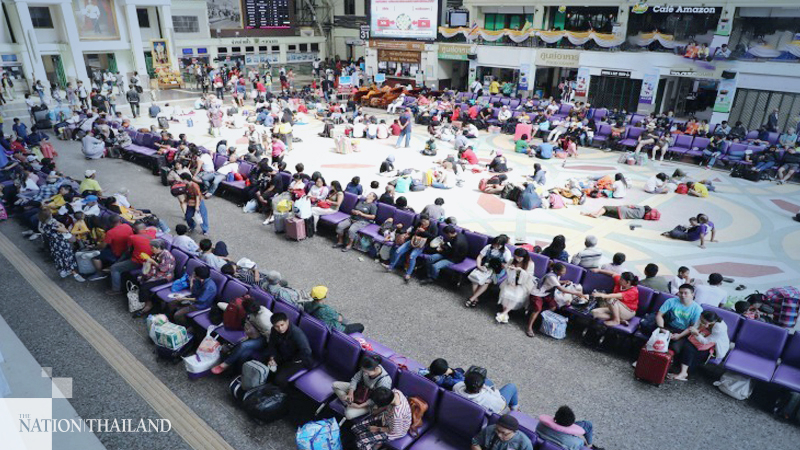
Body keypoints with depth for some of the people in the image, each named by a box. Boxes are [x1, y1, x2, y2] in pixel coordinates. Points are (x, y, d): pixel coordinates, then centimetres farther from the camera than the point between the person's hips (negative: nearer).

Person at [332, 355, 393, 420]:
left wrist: (359, 406, -25)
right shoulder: (366, 369, -22)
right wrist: (350, 393, -20)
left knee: (349, 414, -25)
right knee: (335, 385, -1)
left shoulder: (384, 381, -37)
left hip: (369, 402, -6)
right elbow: (355, 379, -7)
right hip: (361, 389, 6)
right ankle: (348, 404, -3)